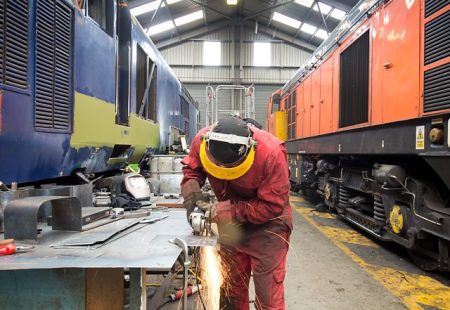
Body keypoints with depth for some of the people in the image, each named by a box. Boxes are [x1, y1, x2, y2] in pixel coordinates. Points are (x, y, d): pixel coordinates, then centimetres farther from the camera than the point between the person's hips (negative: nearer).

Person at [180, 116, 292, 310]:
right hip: (231, 224, 5)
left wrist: (231, 211, -31)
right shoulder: (202, 140, -21)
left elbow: (272, 206, -26)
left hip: (267, 225, -4)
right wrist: (191, 187, -21)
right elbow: (191, 168, 0)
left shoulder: (271, 153, -33)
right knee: (230, 290, 20)